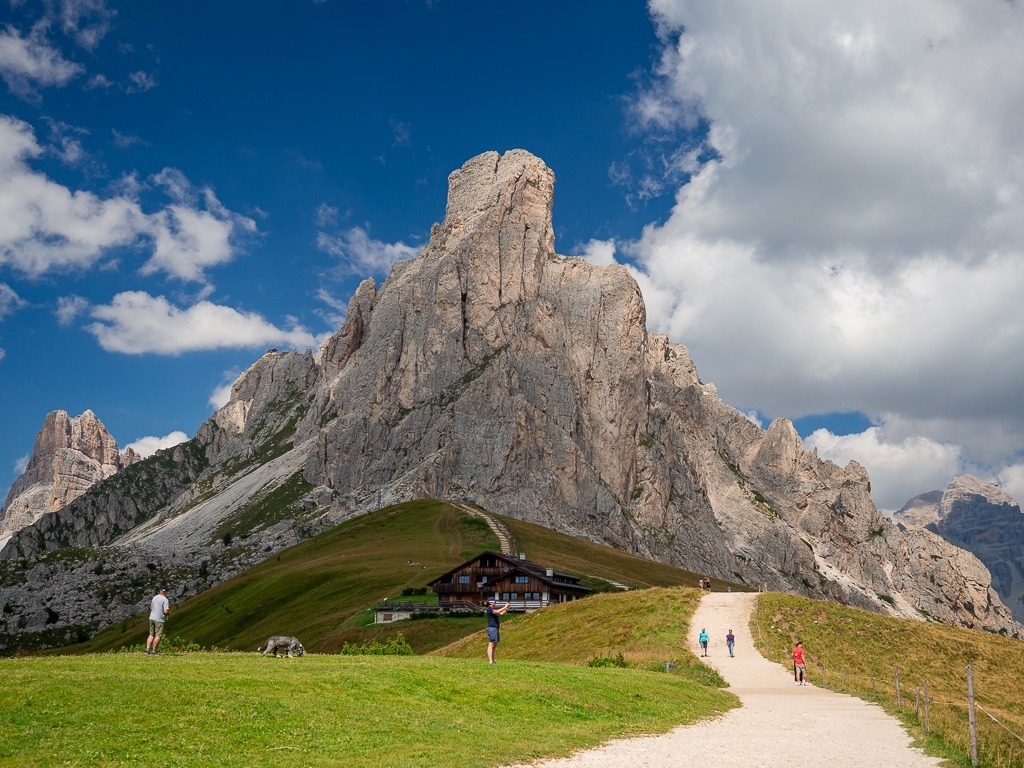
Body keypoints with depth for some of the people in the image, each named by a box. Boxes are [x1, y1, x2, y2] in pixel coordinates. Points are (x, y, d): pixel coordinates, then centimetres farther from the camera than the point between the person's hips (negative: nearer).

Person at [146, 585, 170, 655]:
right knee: (158, 635, 1)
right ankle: (153, 651, 2)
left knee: (151, 634, 14)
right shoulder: (165, 600, -12)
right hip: (159, 619, -6)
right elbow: (166, 611, -18)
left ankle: (147, 649, 4)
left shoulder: (154, 597, 8)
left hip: (152, 618, 6)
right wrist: (169, 611, 3)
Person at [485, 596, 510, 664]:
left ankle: (492, 660, 13)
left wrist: (507, 608, 9)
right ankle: (490, 661, -17)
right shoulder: (489, 609, -11)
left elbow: (501, 614, 20)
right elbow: (498, 612, -25)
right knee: (491, 645, -13)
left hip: (495, 629, 10)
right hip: (492, 628, -10)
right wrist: (505, 607, -15)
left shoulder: (493, 609, 20)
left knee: (494, 645, 10)